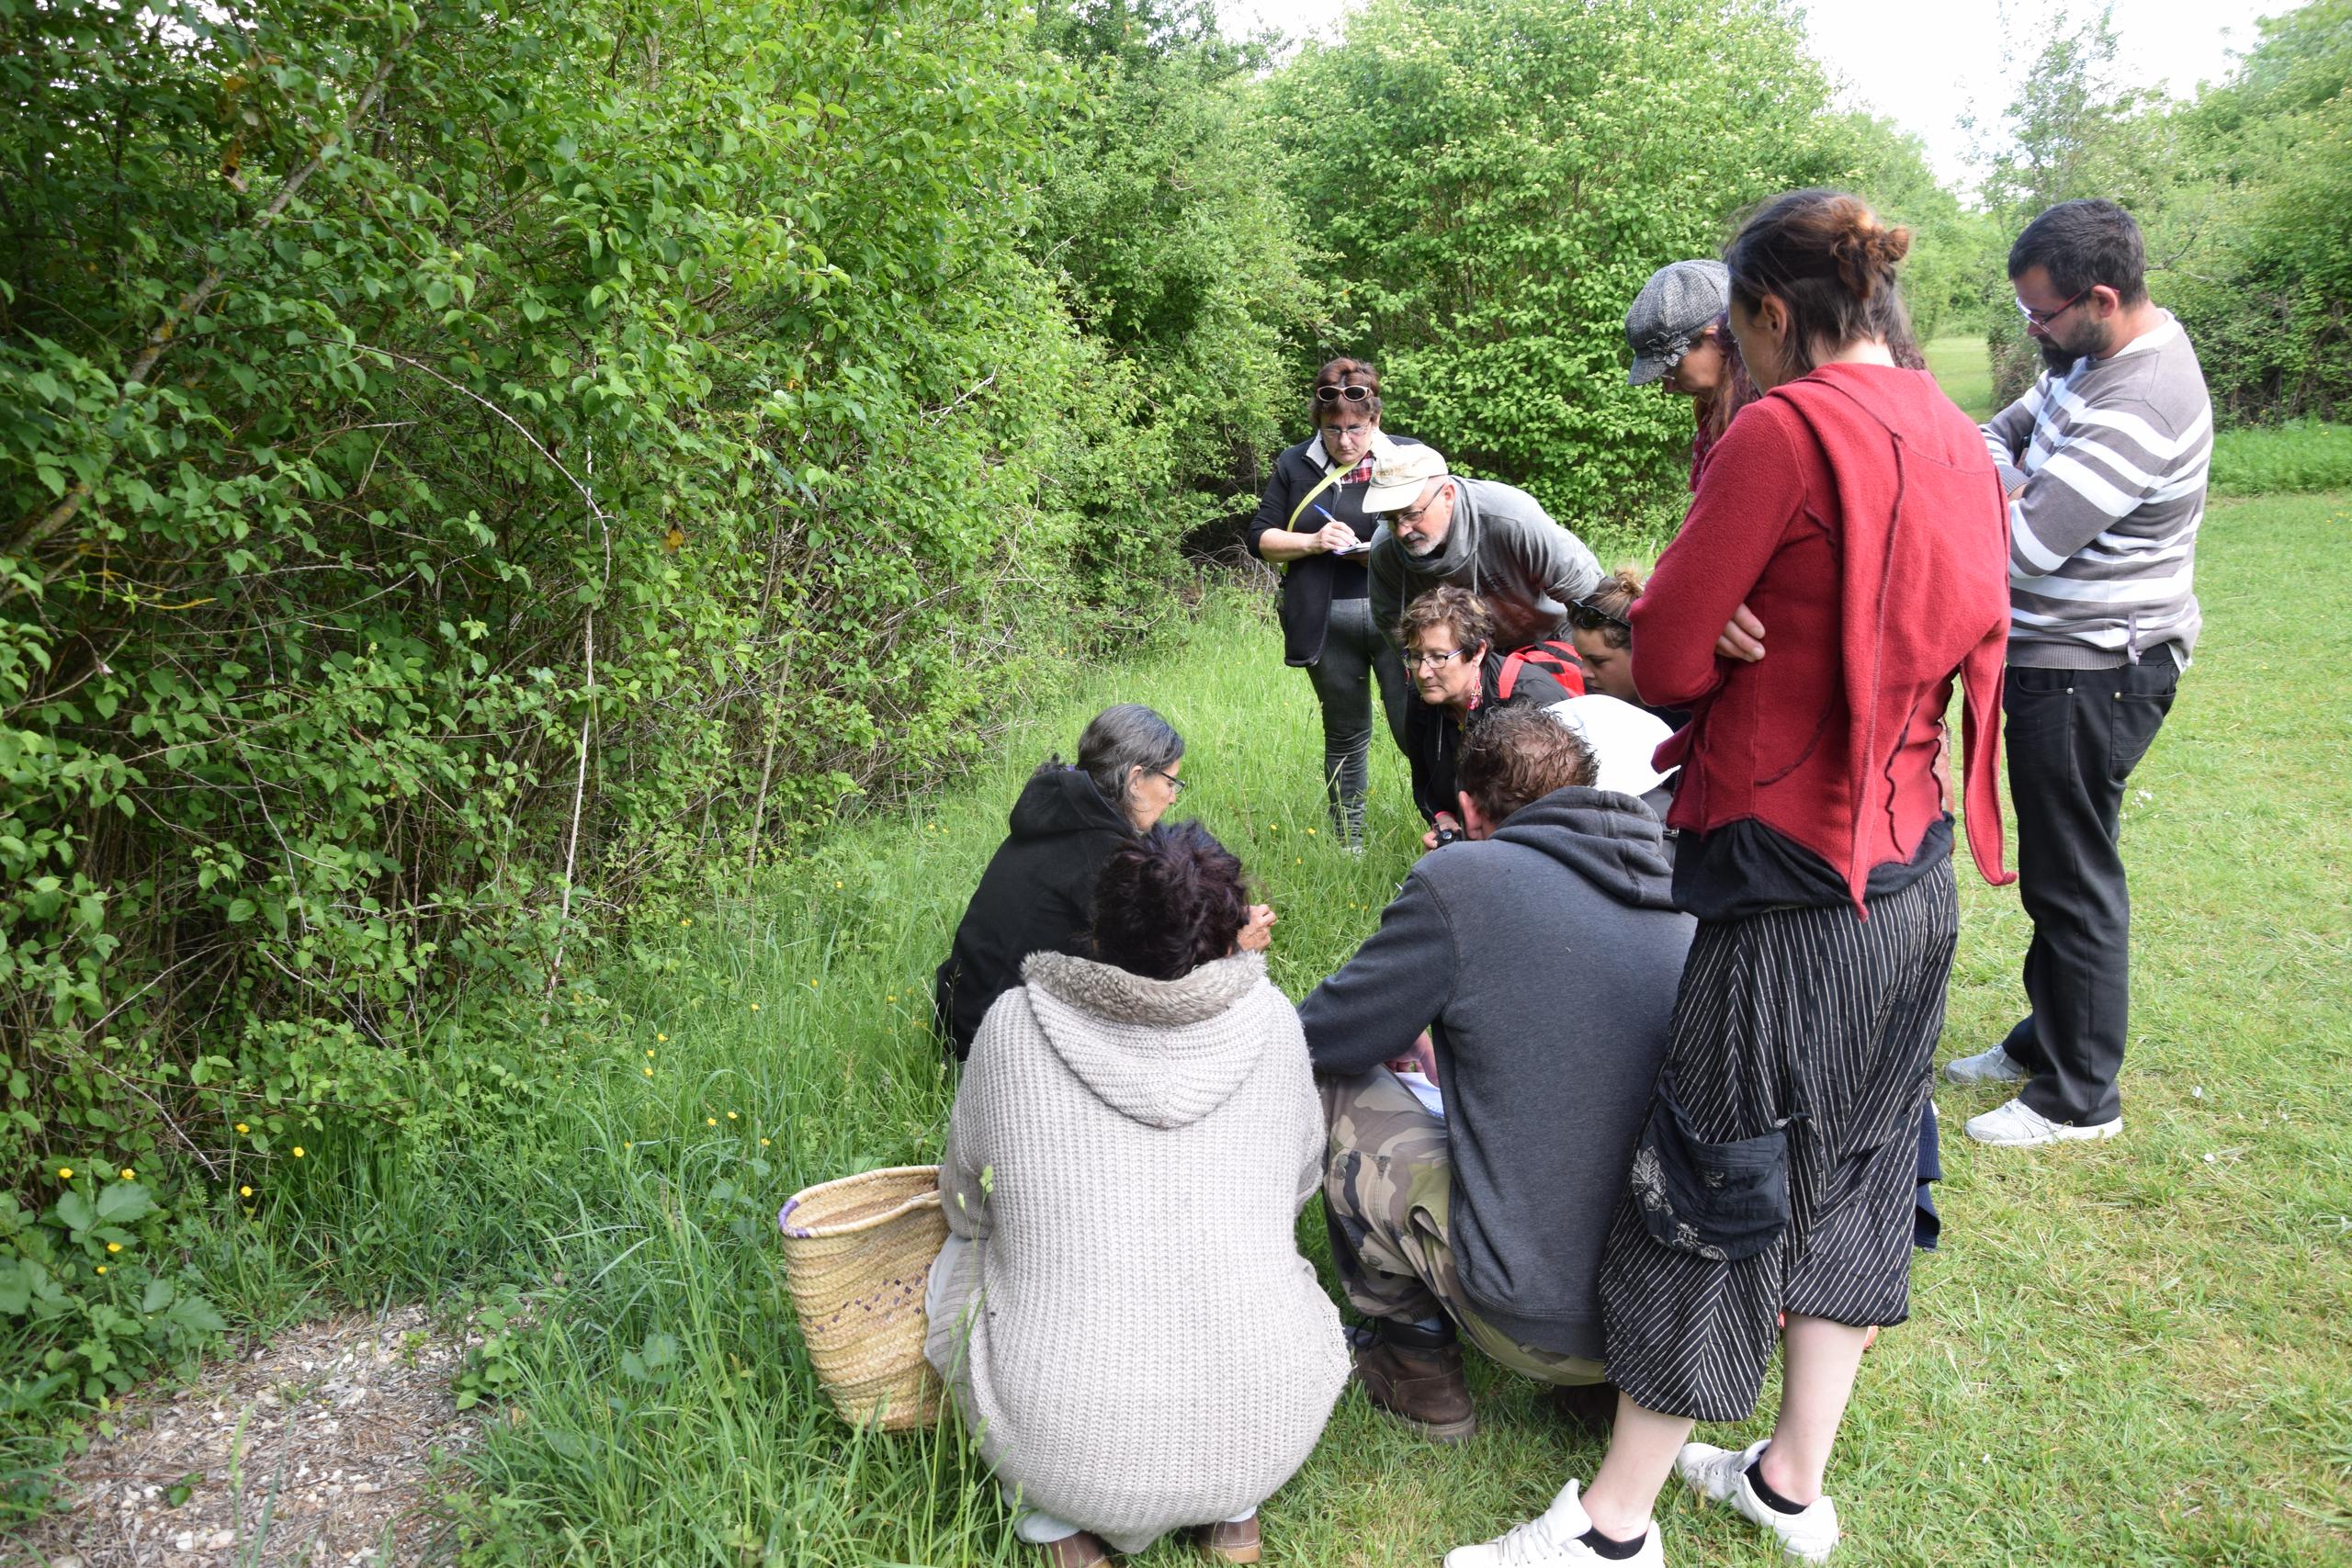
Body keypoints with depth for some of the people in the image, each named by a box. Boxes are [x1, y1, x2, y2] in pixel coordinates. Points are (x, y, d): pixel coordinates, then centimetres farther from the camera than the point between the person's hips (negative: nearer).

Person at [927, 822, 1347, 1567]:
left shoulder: (1015, 1024, -7)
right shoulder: (1271, 1021, -4)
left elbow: (964, 1199, 9)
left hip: (1064, 1441, -1)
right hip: (1264, 1434, 2)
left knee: (964, 1251, 25)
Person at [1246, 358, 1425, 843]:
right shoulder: (1295, 465, 9)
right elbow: (1261, 538, 7)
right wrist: (1313, 542, -11)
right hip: (1325, 621, 2)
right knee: (1345, 736, 12)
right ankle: (1347, 844, 22)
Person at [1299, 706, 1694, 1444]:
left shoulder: (1460, 880, -11)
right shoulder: (1679, 894, 6)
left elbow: (1316, 1040, 0)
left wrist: (1416, 1024, 23)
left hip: (1548, 1321, -6)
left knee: (1339, 1087, 10)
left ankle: (1419, 1371, 22)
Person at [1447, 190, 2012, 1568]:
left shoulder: (1785, 430, -17)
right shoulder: (1961, 444, 9)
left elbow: (1668, 662, -15)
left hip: (1795, 898, -8)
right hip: (1917, 884, 9)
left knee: (1708, 1198, 5)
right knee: (1851, 1178, 19)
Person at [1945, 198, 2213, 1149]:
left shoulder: (2140, 408, -25)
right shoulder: (2096, 356, 6)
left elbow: (2022, 544, -27)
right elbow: (2002, 433, 16)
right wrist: (2010, 478, -4)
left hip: (2088, 675, -10)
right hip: (2060, 656, 10)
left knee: (2072, 881, 2)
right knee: (2056, 867, 20)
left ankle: (2079, 1098, 16)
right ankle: (2045, 1041, 35)